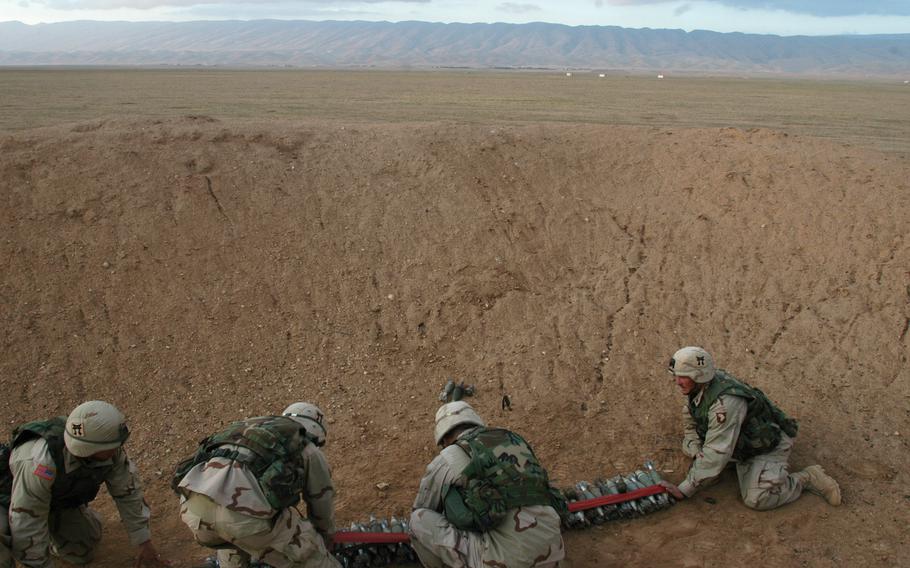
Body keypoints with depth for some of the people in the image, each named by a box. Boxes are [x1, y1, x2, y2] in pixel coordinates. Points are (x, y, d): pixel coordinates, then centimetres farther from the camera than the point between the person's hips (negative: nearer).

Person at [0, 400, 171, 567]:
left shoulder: (112, 450, -27)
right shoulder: (42, 462, -45)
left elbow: (128, 492, -13)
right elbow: (27, 525, -35)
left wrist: (145, 544, -8)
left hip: (59, 500, 5)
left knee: (83, 553, 8)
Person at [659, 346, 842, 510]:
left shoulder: (725, 402, -39)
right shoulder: (699, 387, -11)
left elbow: (716, 454, -39)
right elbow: (692, 426, 3)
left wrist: (684, 490, -34)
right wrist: (697, 453, -18)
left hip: (768, 446, -9)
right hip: (742, 440, 9)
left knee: (756, 499, -24)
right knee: (688, 443, 3)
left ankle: (808, 478, -2)